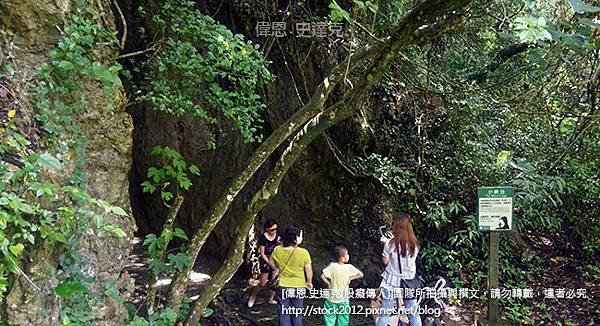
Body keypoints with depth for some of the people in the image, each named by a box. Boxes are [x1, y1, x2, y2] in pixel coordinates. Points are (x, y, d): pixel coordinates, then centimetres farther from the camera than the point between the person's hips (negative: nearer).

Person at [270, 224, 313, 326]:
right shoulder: (303, 253, -19)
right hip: (298, 288, -1)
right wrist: (309, 282, 11)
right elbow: (309, 270, -8)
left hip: (282, 287, 1)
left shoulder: (277, 250, -12)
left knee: (283, 314, 12)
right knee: (297, 314, 16)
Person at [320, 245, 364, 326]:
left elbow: (322, 276, -22)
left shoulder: (332, 266, -14)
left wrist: (328, 284, -7)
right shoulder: (349, 267, -10)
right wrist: (350, 278, 1)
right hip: (344, 300, 1)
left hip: (332, 299, -1)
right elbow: (361, 275, -3)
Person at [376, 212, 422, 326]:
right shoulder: (414, 244, -5)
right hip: (409, 282, 3)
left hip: (392, 282, -3)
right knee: (414, 314, 12)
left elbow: (385, 261, -4)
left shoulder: (390, 244, -15)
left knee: (385, 314, 5)